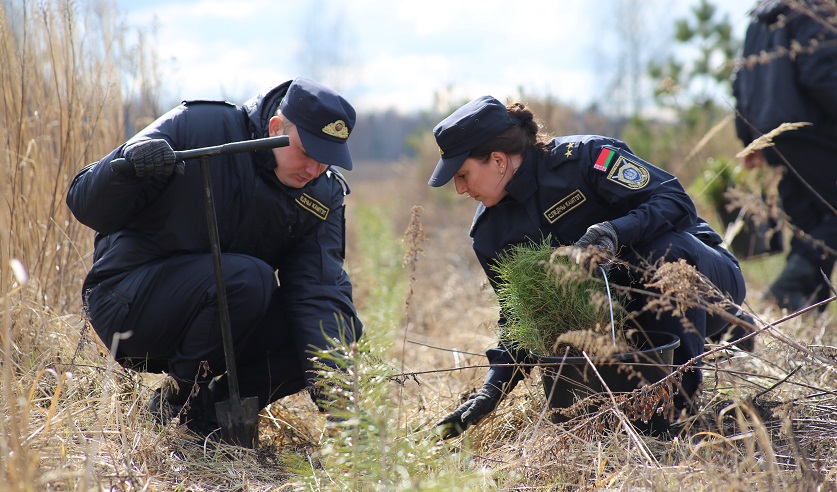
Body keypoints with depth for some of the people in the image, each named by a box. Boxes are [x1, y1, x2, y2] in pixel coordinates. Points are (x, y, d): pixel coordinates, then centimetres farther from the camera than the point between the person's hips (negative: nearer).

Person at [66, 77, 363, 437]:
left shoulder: (323, 196, -3)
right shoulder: (196, 128, -16)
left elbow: (321, 289, -14)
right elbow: (87, 208, -15)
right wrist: (127, 165, -38)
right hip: (126, 302, -5)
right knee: (246, 279, -32)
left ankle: (213, 406, -3)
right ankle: (175, 400, -13)